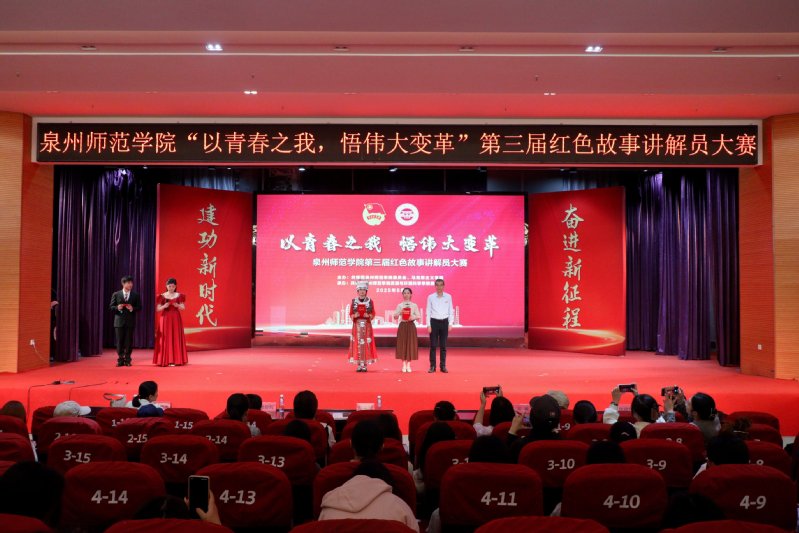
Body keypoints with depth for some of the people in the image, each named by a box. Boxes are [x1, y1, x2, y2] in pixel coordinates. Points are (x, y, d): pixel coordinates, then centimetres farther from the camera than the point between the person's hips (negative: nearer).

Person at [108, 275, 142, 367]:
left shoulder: (136, 295, 7)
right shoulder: (116, 294, 6)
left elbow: (139, 308, 4)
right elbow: (111, 307, 6)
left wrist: (132, 308, -15)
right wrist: (117, 308, -15)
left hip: (130, 321, 0)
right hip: (119, 321, 0)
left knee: (129, 341, 1)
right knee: (119, 341, 2)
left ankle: (127, 360, 10)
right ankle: (120, 360, 10)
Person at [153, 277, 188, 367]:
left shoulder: (179, 296, 5)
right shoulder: (162, 296, 3)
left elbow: (183, 308, 4)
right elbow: (157, 309, 1)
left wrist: (178, 305, -16)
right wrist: (164, 306, -17)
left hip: (175, 319, 1)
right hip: (165, 319, 0)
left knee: (176, 338, -3)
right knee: (165, 339, -3)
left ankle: (175, 360, -1)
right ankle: (165, 360, -1)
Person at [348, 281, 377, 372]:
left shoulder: (370, 301, 3)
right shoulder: (354, 301, 5)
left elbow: (373, 314, 5)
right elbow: (351, 314, 6)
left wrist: (368, 315, -15)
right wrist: (355, 315, -14)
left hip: (367, 325, -1)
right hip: (357, 325, 1)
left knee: (366, 344, -3)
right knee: (357, 344, -2)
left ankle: (365, 365, 4)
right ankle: (359, 365, 4)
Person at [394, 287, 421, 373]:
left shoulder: (414, 305, 5)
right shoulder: (399, 305, 5)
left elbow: (419, 316, 3)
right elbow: (395, 316, 2)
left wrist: (413, 317, -16)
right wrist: (400, 312, -16)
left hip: (411, 325, 0)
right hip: (402, 325, 0)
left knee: (411, 344, -1)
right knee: (402, 344, -1)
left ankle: (408, 365, 8)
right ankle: (404, 365, 6)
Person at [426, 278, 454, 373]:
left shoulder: (448, 297, 4)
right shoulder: (431, 297, 1)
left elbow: (451, 311, 6)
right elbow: (428, 312, 2)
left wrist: (450, 324, -1)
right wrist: (428, 325, -4)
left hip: (444, 322, 1)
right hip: (434, 322, -1)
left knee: (443, 346, 5)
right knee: (433, 345, 0)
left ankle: (443, 366, 11)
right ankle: (432, 366, 6)